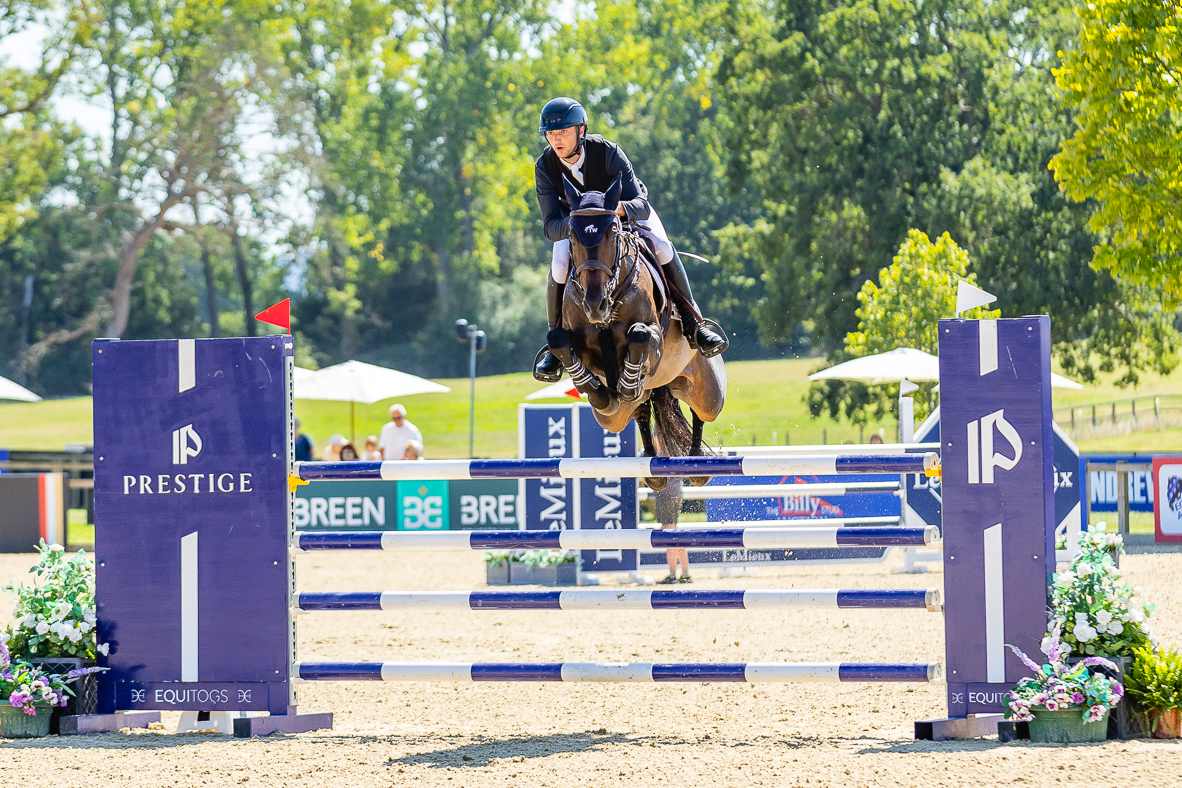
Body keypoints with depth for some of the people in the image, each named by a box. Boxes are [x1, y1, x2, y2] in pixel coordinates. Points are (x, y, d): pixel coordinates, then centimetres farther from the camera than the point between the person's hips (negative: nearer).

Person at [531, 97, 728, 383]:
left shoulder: (608, 152, -31)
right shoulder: (545, 167, -24)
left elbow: (641, 205, -33)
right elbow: (551, 226, -28)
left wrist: (620, 208, -57)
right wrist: (572, 224, -51)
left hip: (628, 212, -1)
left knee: (662, 247, -27)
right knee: (559, 265, -26)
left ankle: (693, 325, -15)